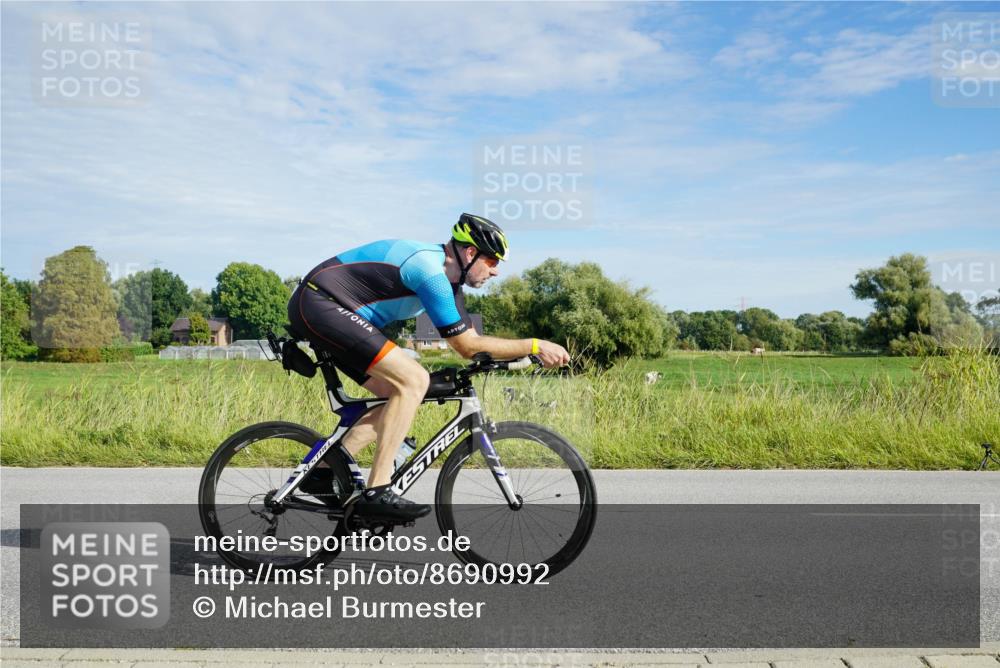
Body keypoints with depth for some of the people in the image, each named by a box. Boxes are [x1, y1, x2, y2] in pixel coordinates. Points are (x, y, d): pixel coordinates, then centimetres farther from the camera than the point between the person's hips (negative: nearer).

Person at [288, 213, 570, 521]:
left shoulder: (447, 276, 10)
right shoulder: (430, 270, -20)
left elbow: (471, 340, 13)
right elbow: (467, 346, -16)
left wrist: (532, 351, 7)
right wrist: (535, 346, -13)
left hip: (317, 310, 10)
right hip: (318, 302, -10)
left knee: (401, 392, 9)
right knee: (413, 380, -19)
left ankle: (321, 472, 13)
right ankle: (376, 493, -15)